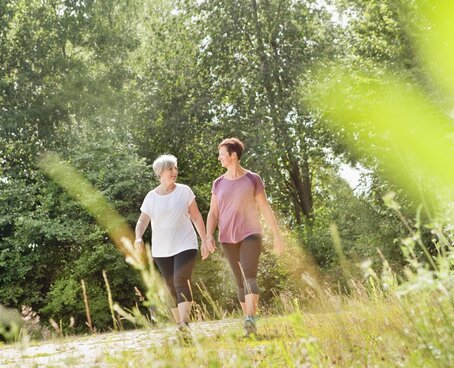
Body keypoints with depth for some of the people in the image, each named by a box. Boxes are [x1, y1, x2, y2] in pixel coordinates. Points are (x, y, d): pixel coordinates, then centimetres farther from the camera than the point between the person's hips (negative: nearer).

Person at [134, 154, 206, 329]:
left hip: (185, 246, -2)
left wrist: (205, 239, 2)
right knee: (172, 289, 7)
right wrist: (138, 238, -17)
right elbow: (142, 221, 3)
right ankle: (179, 325, 16)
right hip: (161, 250, 2)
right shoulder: (151, 197, 3)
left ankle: (184, 323, -25)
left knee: (181, 282, -19)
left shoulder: (184, 191, 0)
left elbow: (196, 217, 5)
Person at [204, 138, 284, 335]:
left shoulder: (253, 179, -1)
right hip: (228, 238, 4)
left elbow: (266, 208, 0)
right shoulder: (218, 183, 8)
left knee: (249, 276, -21)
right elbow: (213, 213, 6)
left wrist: (277, 235, 0)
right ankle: (249, 322, 15)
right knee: (240, 281, 7)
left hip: (250, 235, -4)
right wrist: (208, 238, -9)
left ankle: (251, 319, -34)